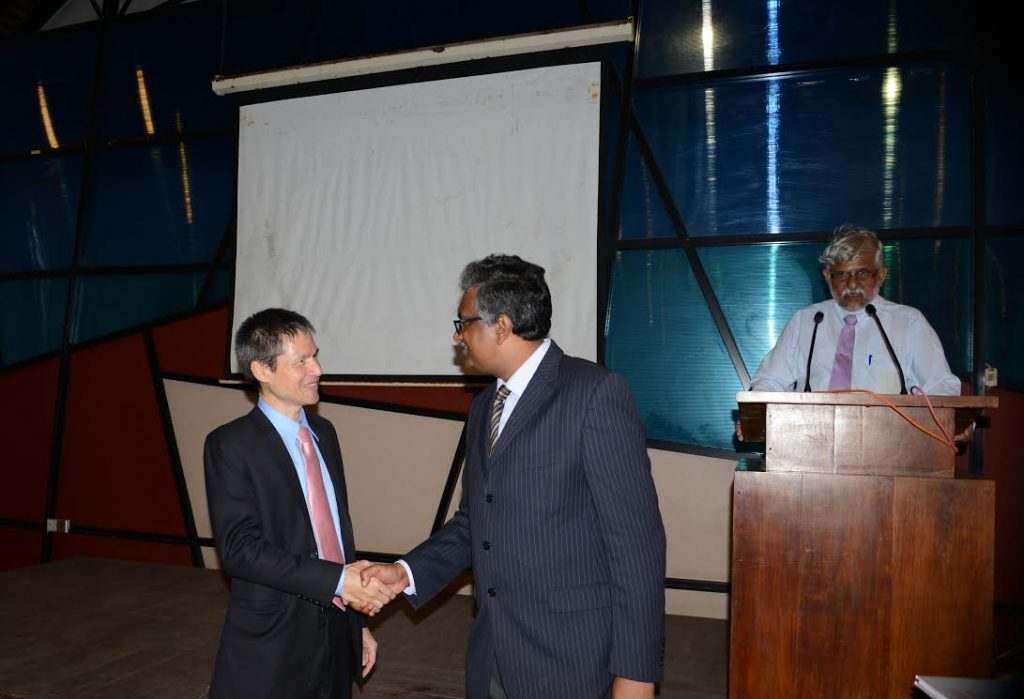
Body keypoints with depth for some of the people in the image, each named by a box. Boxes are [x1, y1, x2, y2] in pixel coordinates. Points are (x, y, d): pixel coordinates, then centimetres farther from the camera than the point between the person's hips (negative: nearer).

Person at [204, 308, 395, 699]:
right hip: (271, 649, -5)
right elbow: (240, 548, -19)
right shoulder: (230, 445, -12)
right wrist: (338, 580, -24)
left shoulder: (324, 433, 7)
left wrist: (358, 620, 14)